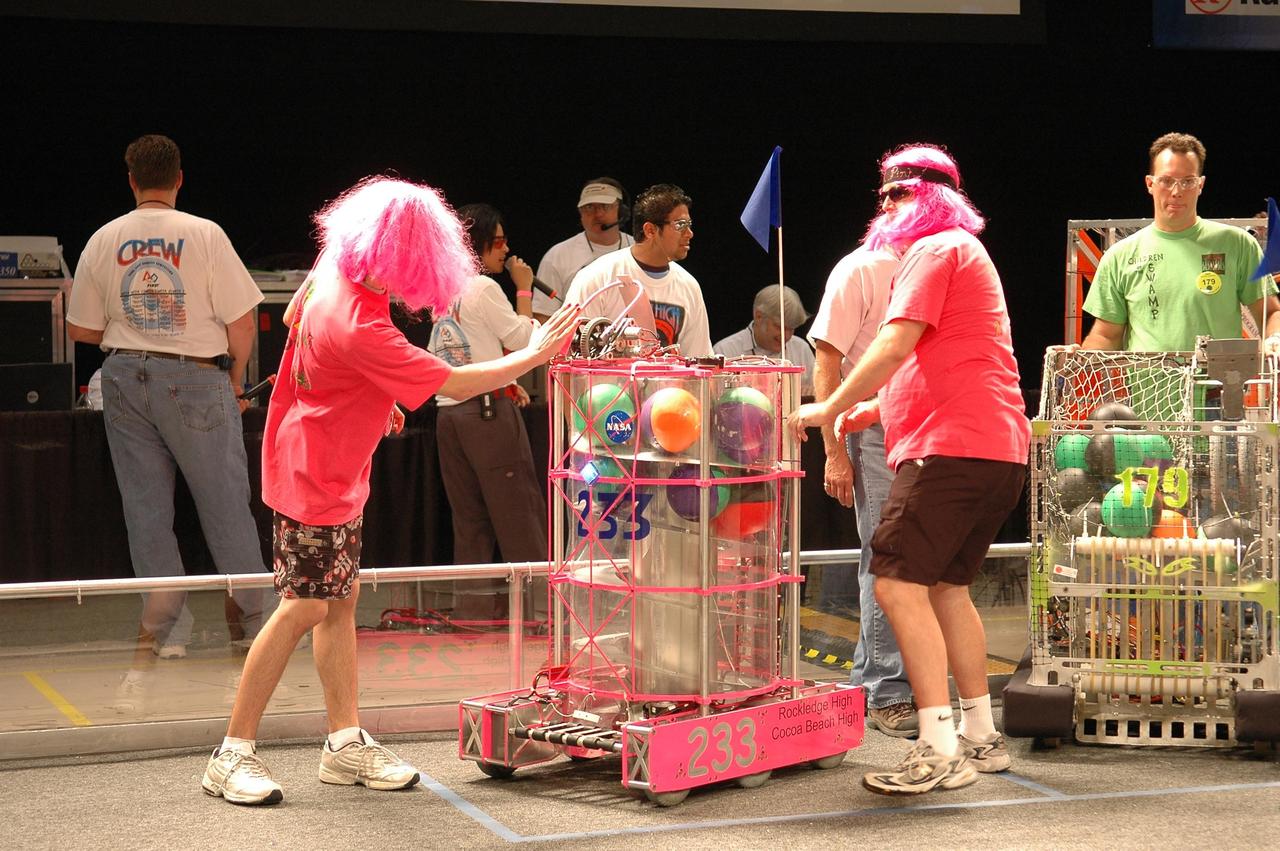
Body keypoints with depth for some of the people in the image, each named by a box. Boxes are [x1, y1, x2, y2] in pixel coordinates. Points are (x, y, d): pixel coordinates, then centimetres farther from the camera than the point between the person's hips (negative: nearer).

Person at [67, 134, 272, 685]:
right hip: (195, 378, -3)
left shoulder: (103, 241, 3)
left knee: (145, 510, 9)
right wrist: (235, 382, 6)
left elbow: (80, 329, 8)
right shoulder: (204, 234, -8)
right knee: (226, 506, 4)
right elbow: (241, 323, -9)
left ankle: (164, 628, 10)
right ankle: (257, 624, 9)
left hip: (125, 378, 3)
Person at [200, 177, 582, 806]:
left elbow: (293, 316, 16)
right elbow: (451, 384, -25)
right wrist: (532, 356, -15)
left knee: (340, 601, 11)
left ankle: (345, 741, 18)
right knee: (303, 608, -6)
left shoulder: (335, 270, -5)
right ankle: (232, 756, 1)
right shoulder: (360, 330, -31)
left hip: (337, 471, 10)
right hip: (316, 476, -10)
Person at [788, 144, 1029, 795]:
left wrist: (830, 408, -6)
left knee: (899, 585, -15)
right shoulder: (964, 252, 28)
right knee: (945, 587, 18)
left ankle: (940, 752, -19)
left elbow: (895, 347, -15)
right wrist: (877, 408, 22)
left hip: (953, 448, -11)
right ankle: (980, 736, 24)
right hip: (996, 448, 11)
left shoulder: (935, 250, -4)